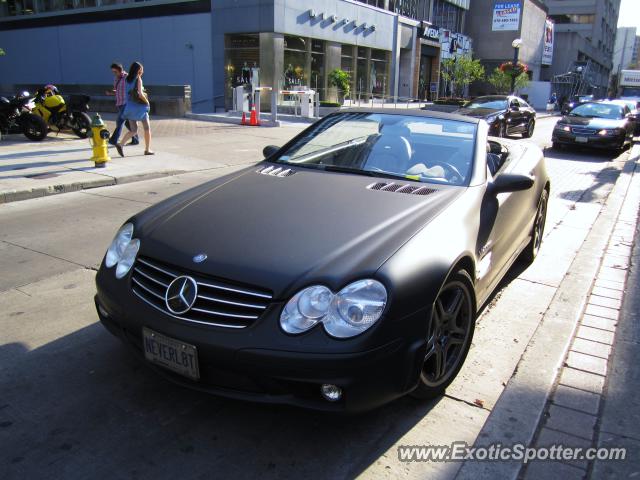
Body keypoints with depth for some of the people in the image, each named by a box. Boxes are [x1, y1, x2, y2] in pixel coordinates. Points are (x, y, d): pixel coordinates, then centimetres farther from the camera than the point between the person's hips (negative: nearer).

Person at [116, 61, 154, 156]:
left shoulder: (128, 79, 10)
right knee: (147, 128, 10)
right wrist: (146, 101, -4)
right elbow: (140, 94, -19)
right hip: (139, 107, -6)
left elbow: (129, 93, 14)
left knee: (133, 131, 7)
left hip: (130, 107, 6)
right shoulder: (138, 79, -10)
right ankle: (147, 149, 14)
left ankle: (120, 144, -14)